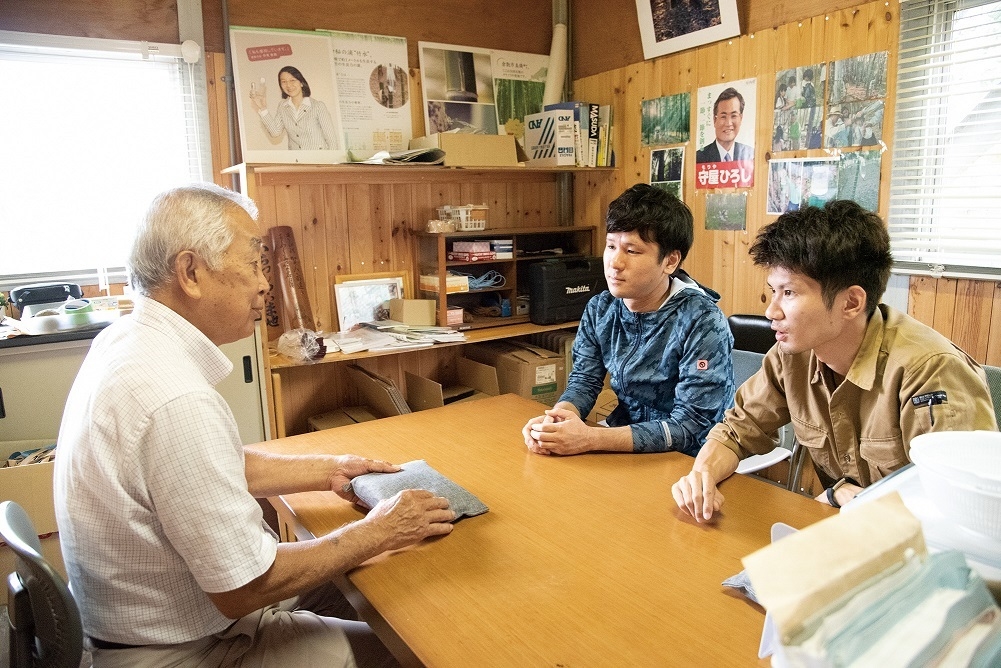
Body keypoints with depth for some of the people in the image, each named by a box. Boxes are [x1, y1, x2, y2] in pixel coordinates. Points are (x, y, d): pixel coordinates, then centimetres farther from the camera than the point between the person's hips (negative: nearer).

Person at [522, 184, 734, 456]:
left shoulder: (702, 324, -20)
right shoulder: (600, 310, -3)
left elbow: (688, 428, -22)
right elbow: (583, 381, 4)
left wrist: (590, 439, -31)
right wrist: (557, 418, -19)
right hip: (622, 446, 4)